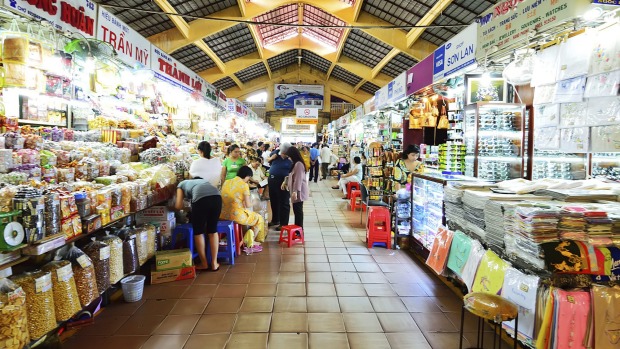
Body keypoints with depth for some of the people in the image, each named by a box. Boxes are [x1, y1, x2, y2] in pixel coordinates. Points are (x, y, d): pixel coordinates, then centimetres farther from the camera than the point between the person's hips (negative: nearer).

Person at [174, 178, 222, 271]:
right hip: (217, 196, 4)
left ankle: (204, 263, 23)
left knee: (198, 231, 15)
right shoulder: (201, 181, 44)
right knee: (213, 230, 18)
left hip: (201, 198, -4)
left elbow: (178, 206, 17)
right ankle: (214, 263, 22)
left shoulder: (181, 185, 32)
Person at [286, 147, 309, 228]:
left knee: (298, 210, -4)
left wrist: (295, 191, -27)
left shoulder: (298, 164, -18)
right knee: (297, 210, 14)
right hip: (296, 191, 10)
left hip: (299, 192, -10)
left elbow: (298, 179, -24)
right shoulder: (296, 164, 15)